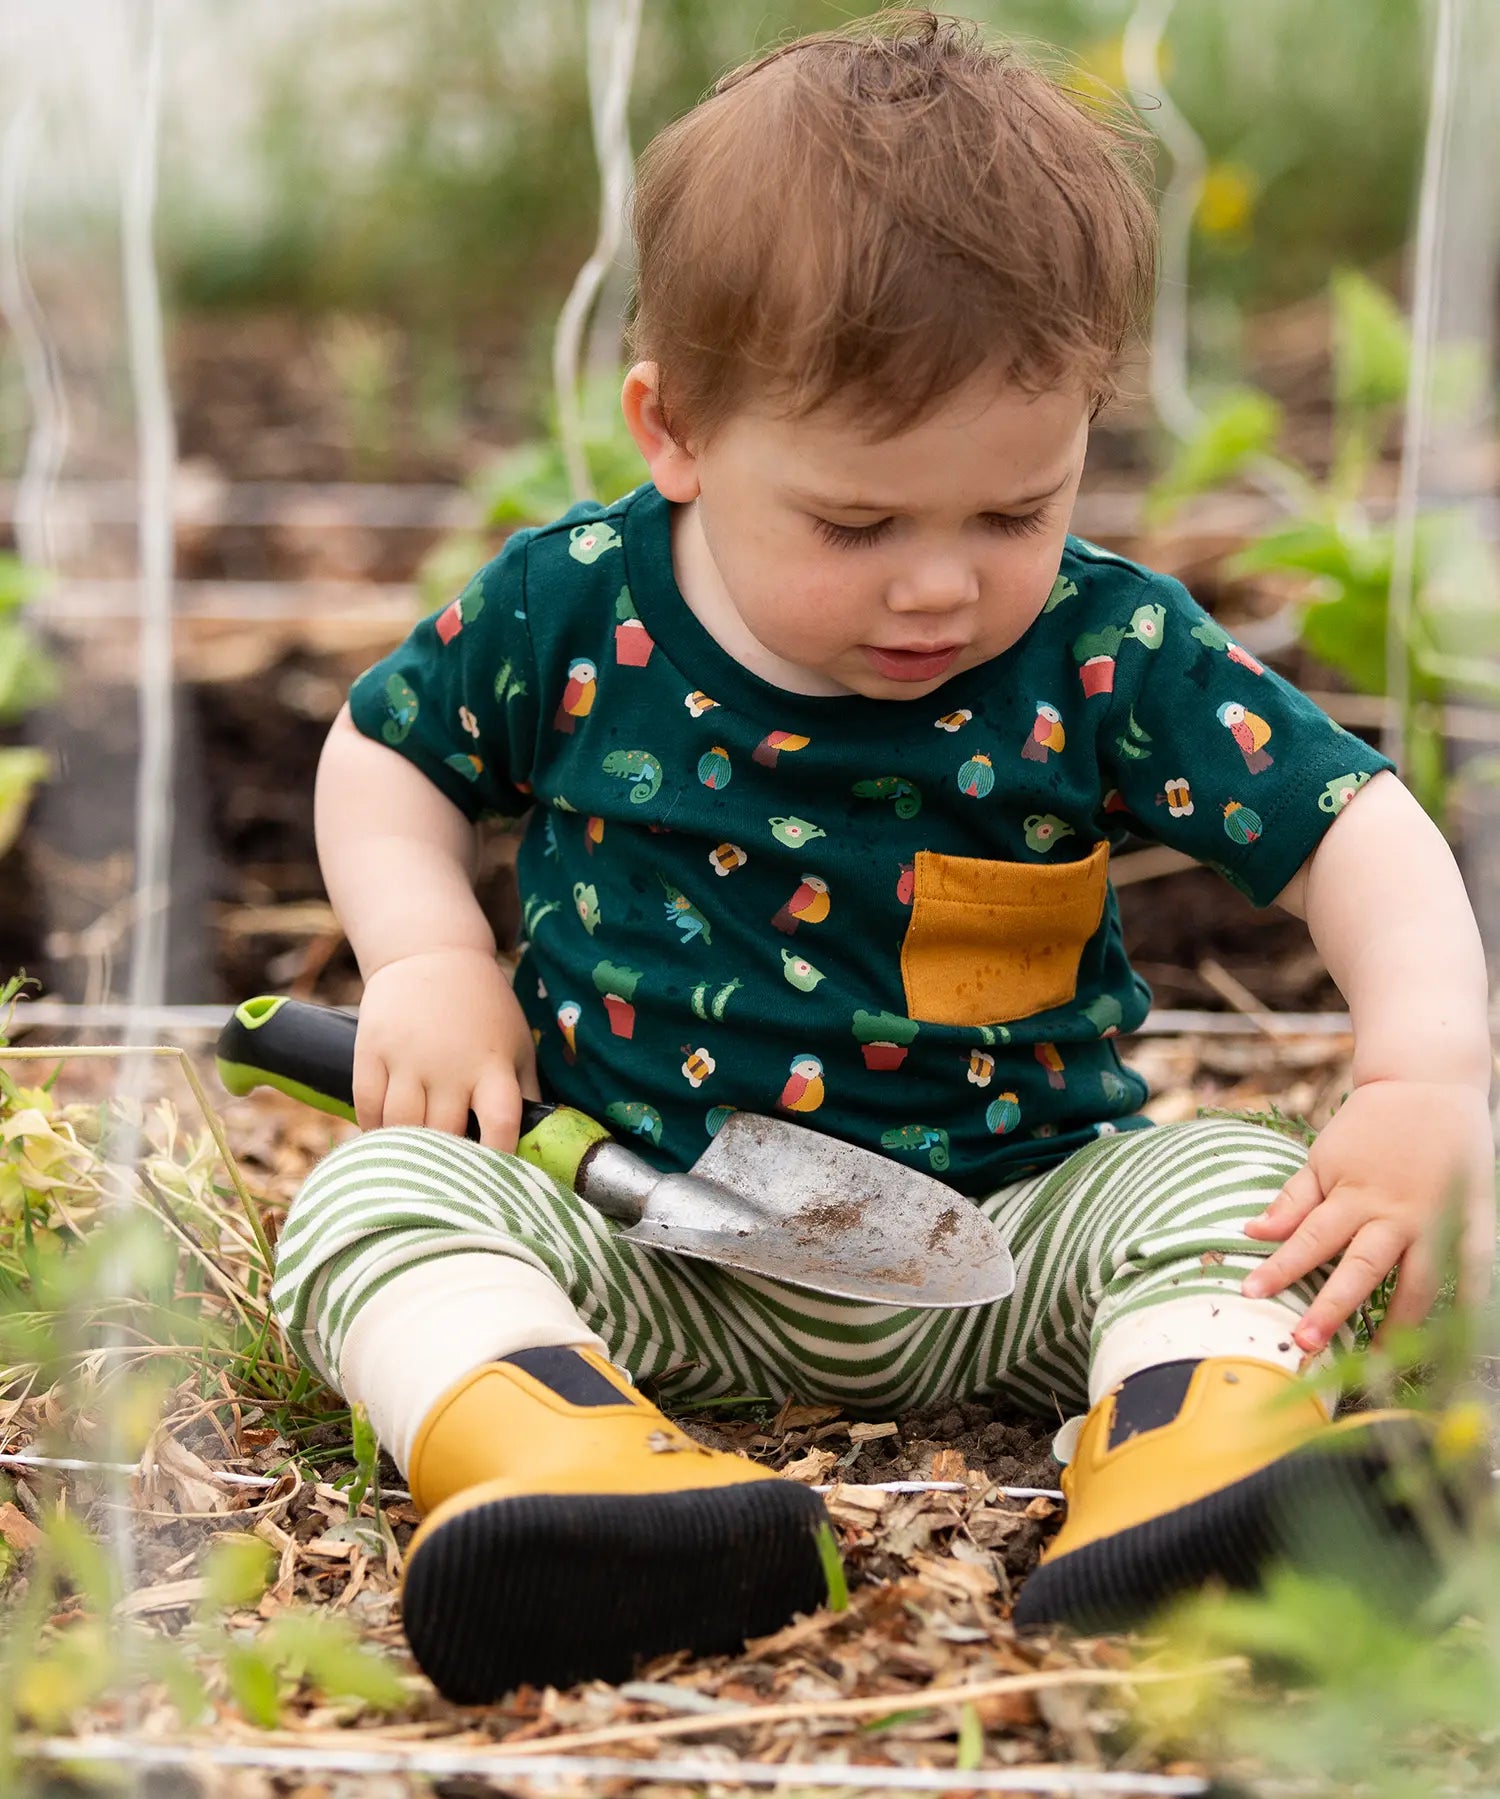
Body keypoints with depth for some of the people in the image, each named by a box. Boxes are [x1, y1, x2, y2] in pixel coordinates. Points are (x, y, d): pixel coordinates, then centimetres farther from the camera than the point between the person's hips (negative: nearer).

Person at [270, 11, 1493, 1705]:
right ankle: (542, 1431, -52)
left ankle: (1193, 1444, -51)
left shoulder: (1112, 654, -10)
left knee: (1234, 1176, -23)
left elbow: (1358, 829, -11)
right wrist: (427, 962, -8)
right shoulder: (571, 609, -7)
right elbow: (381, 750, 11)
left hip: (1010, 1235, 0)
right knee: (375, 1191, -24)